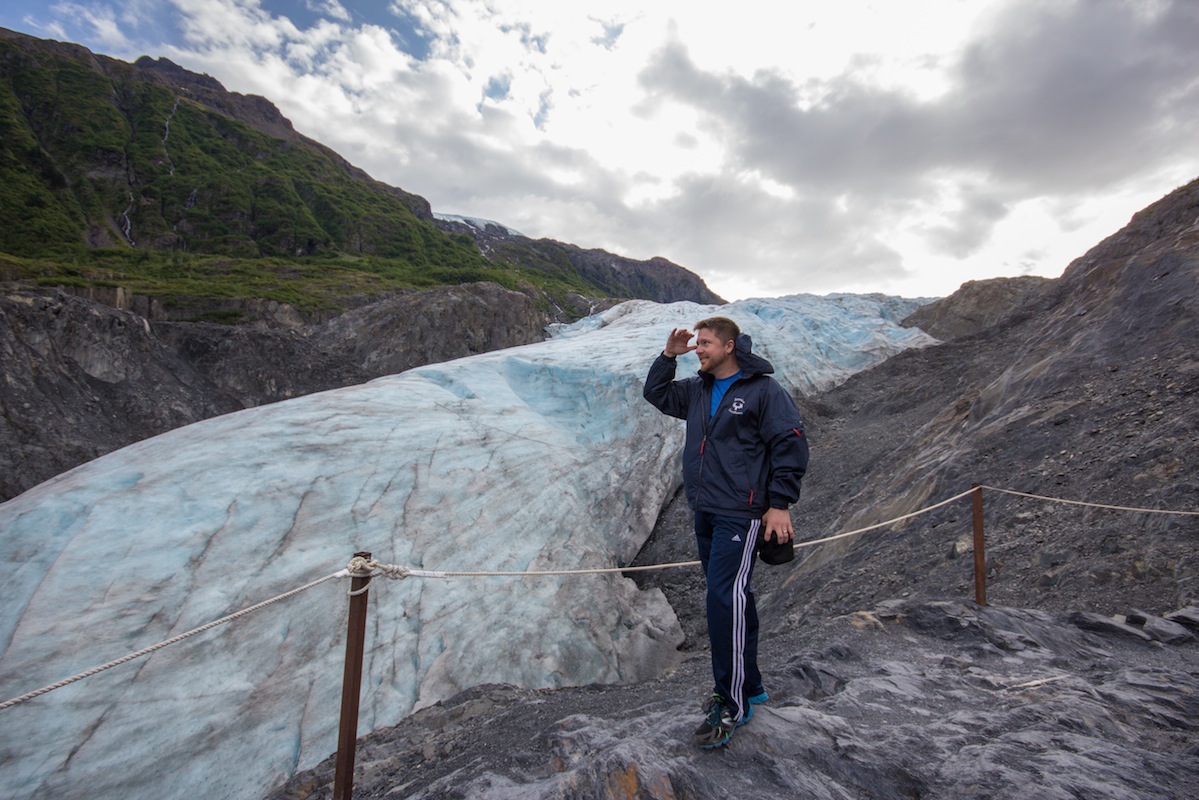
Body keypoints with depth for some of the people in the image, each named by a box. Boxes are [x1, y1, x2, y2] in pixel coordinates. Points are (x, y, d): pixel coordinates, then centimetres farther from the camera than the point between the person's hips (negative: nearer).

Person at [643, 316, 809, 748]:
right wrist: (668, 355, 8)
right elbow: (656, 393, 23)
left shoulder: (763, 390, -8)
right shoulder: (697, 390, 12)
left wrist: (780, 504, -13)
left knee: (724, 597, -11)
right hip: (704, 513, 7)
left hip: (739, 514, -7)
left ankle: (732, 704, 3)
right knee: (732, 598, 16)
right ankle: (749, 686, 31)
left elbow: (791, 445, -10)